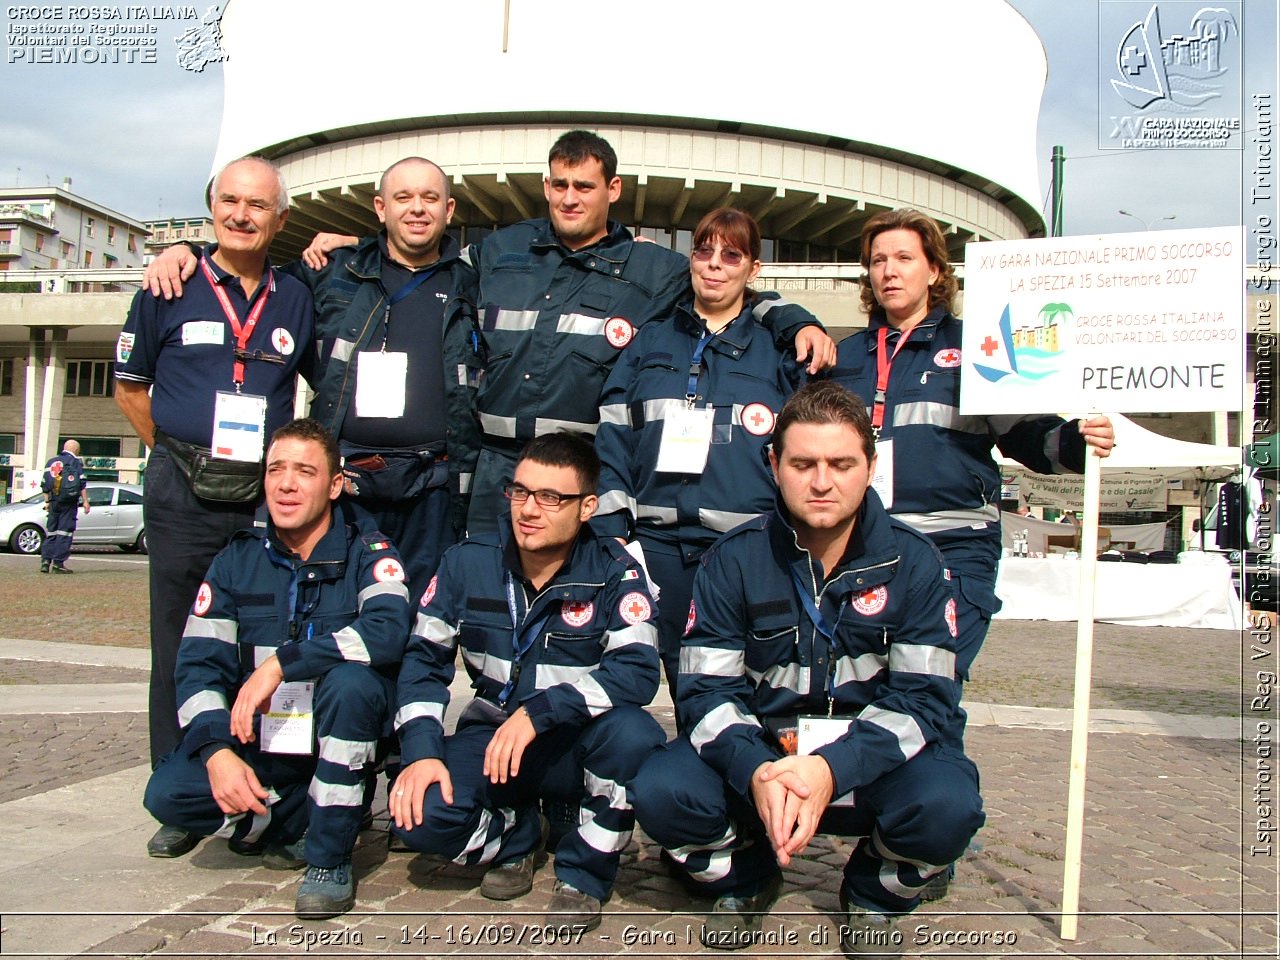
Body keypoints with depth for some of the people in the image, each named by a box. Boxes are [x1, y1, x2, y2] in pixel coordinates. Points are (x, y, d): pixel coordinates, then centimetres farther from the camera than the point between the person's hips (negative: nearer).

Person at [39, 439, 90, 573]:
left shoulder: (51, 462, 15)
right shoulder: (76, 462, -2)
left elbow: (44, 484, 17)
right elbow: (81, 484, -9)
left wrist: (47, 501, 22)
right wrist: (85, 501, -6)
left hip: (54, 502, 5)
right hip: (68, 502, -5)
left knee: (51, 531, 14)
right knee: (65, 532, -4)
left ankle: (46, 560, 6)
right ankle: (58, 563, -7)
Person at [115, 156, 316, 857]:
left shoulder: (297, 299, 9)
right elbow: (130, 386, 12)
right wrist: (178, 454, 7)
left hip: (268, 498, 1)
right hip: (183, 497, -1)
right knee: (180, 650, 5)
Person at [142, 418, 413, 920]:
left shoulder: (366, 552, -7)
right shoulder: (238, 558, 3)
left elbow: (389, 629, -28)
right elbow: (198, 662, -3)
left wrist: (281, 662, -31)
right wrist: (218, 751, -20)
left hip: (342, 744, -3)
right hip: (258, 744, 3)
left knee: (350, 680, -34)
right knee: (168, 792, -20)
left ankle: (331, 858, -18)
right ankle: (298, 825, 4)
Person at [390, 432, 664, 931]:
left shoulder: (613, 572, -13)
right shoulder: (467, 562, -3)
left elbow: (639, 669, -24)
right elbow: (424, 657, -1)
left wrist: (539, 711, -33)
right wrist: (421, 750, -15)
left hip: (577, 745, -2)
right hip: (491, 736, 2)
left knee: (633, 732, -35)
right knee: (420, 817, -25)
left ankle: (584, 874, -7)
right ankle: (519, 834, 11)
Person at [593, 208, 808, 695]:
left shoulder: (779, 348, 7)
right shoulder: (650, 343, 13)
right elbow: (613, 440, 9)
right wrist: (610, 529, -2)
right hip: (661, 544, 2)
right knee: (683, 677, 11)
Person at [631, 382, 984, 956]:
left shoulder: (913, 563, -8)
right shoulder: (731, 561, -7)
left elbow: (927, 697, -13)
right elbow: (706, 689, -10)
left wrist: (833, 768, -31)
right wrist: (756, 772, -31)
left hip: (870, 763, 0)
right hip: (755, 756, 1)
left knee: (947, 804, -31)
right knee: (660, 792, -26)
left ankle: (874, 894, 6)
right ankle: (745, 879, 10)